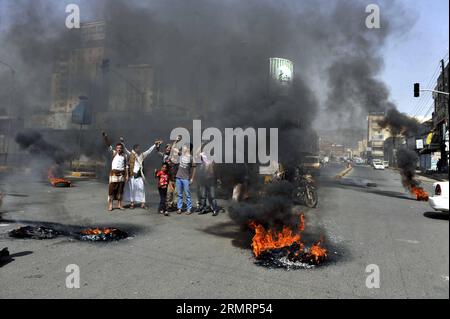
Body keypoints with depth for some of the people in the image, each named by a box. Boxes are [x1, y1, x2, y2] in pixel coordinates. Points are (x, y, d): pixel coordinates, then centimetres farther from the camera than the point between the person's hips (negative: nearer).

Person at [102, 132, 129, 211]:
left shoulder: (124, 155, 6)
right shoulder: (113, 153, 4)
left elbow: (126, 165, 6)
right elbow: (108, 145, -6)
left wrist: (127, 175, 1)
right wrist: (105, 137, -19)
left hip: (122, 174, 2)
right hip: (114, 173, -2)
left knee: (120, 189, 7)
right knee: (112, 189, -4)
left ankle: (119, 204, 16)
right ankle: (110, 205, 0)